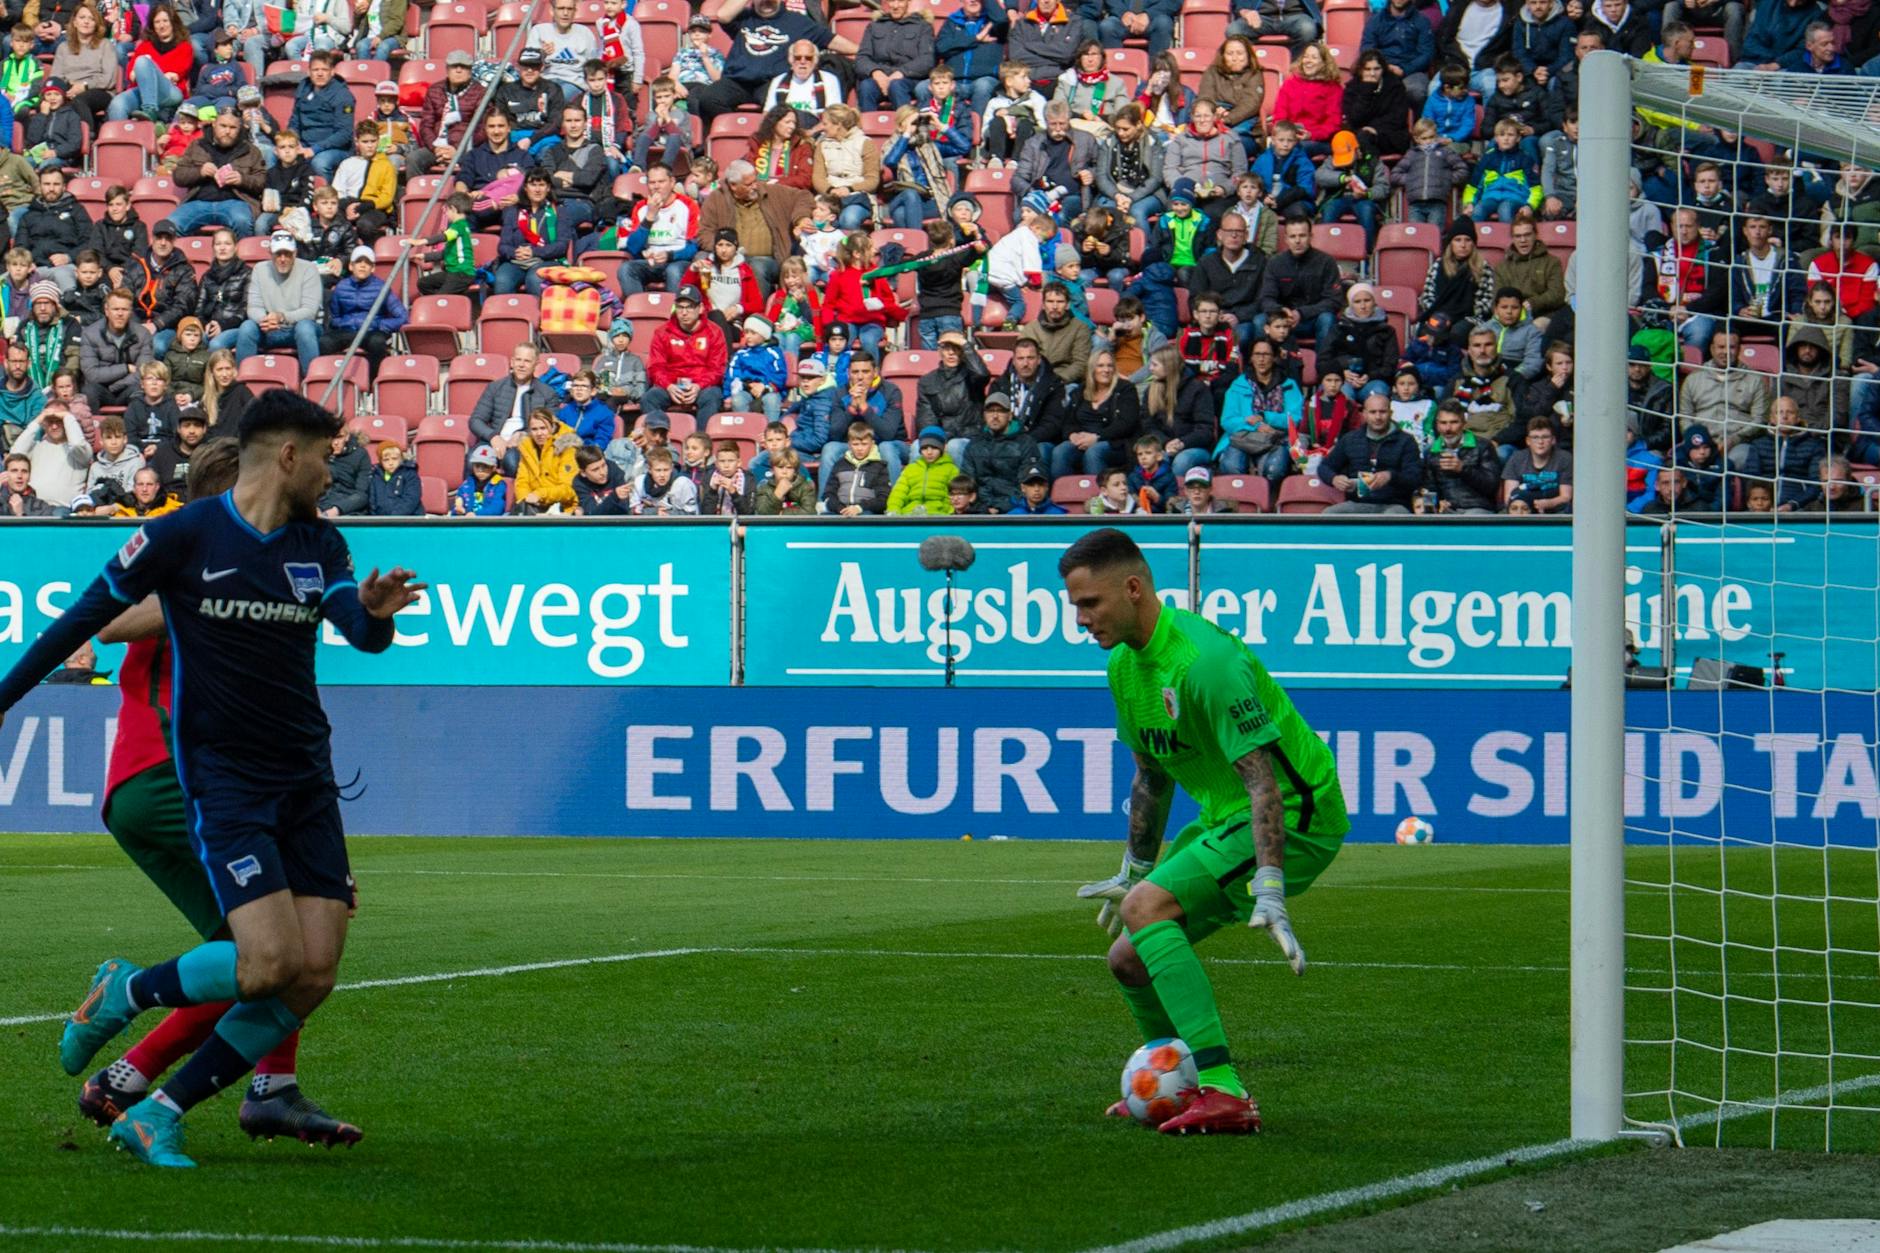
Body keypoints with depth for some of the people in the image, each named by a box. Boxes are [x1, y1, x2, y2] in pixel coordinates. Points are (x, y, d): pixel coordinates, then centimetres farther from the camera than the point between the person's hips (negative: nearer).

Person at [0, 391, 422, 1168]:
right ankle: (125, 993, 10)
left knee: (315, 974, -6)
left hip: (307, 779, 6)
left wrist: (374, 612, -30)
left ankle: (156, 1117, 4)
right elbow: (86, 616, 1)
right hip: (221, 777, -6)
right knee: (270, 963, -19)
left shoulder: (321, 545, 9)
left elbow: (362, 634, -6)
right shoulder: (183, 536, -7)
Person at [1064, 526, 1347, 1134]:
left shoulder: (1204, 660, -24)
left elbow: (1262, 778, -29)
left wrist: (1268, 892, -35)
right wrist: (1133, 871, 27)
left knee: (1145, 908, -25)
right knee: (1129, 958, 7)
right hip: (1223, 817, 9)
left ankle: (1224, 1093, -30)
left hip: (1299, 815, -9)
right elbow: (1153, 774, 21)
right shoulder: (1125, 662, 6)